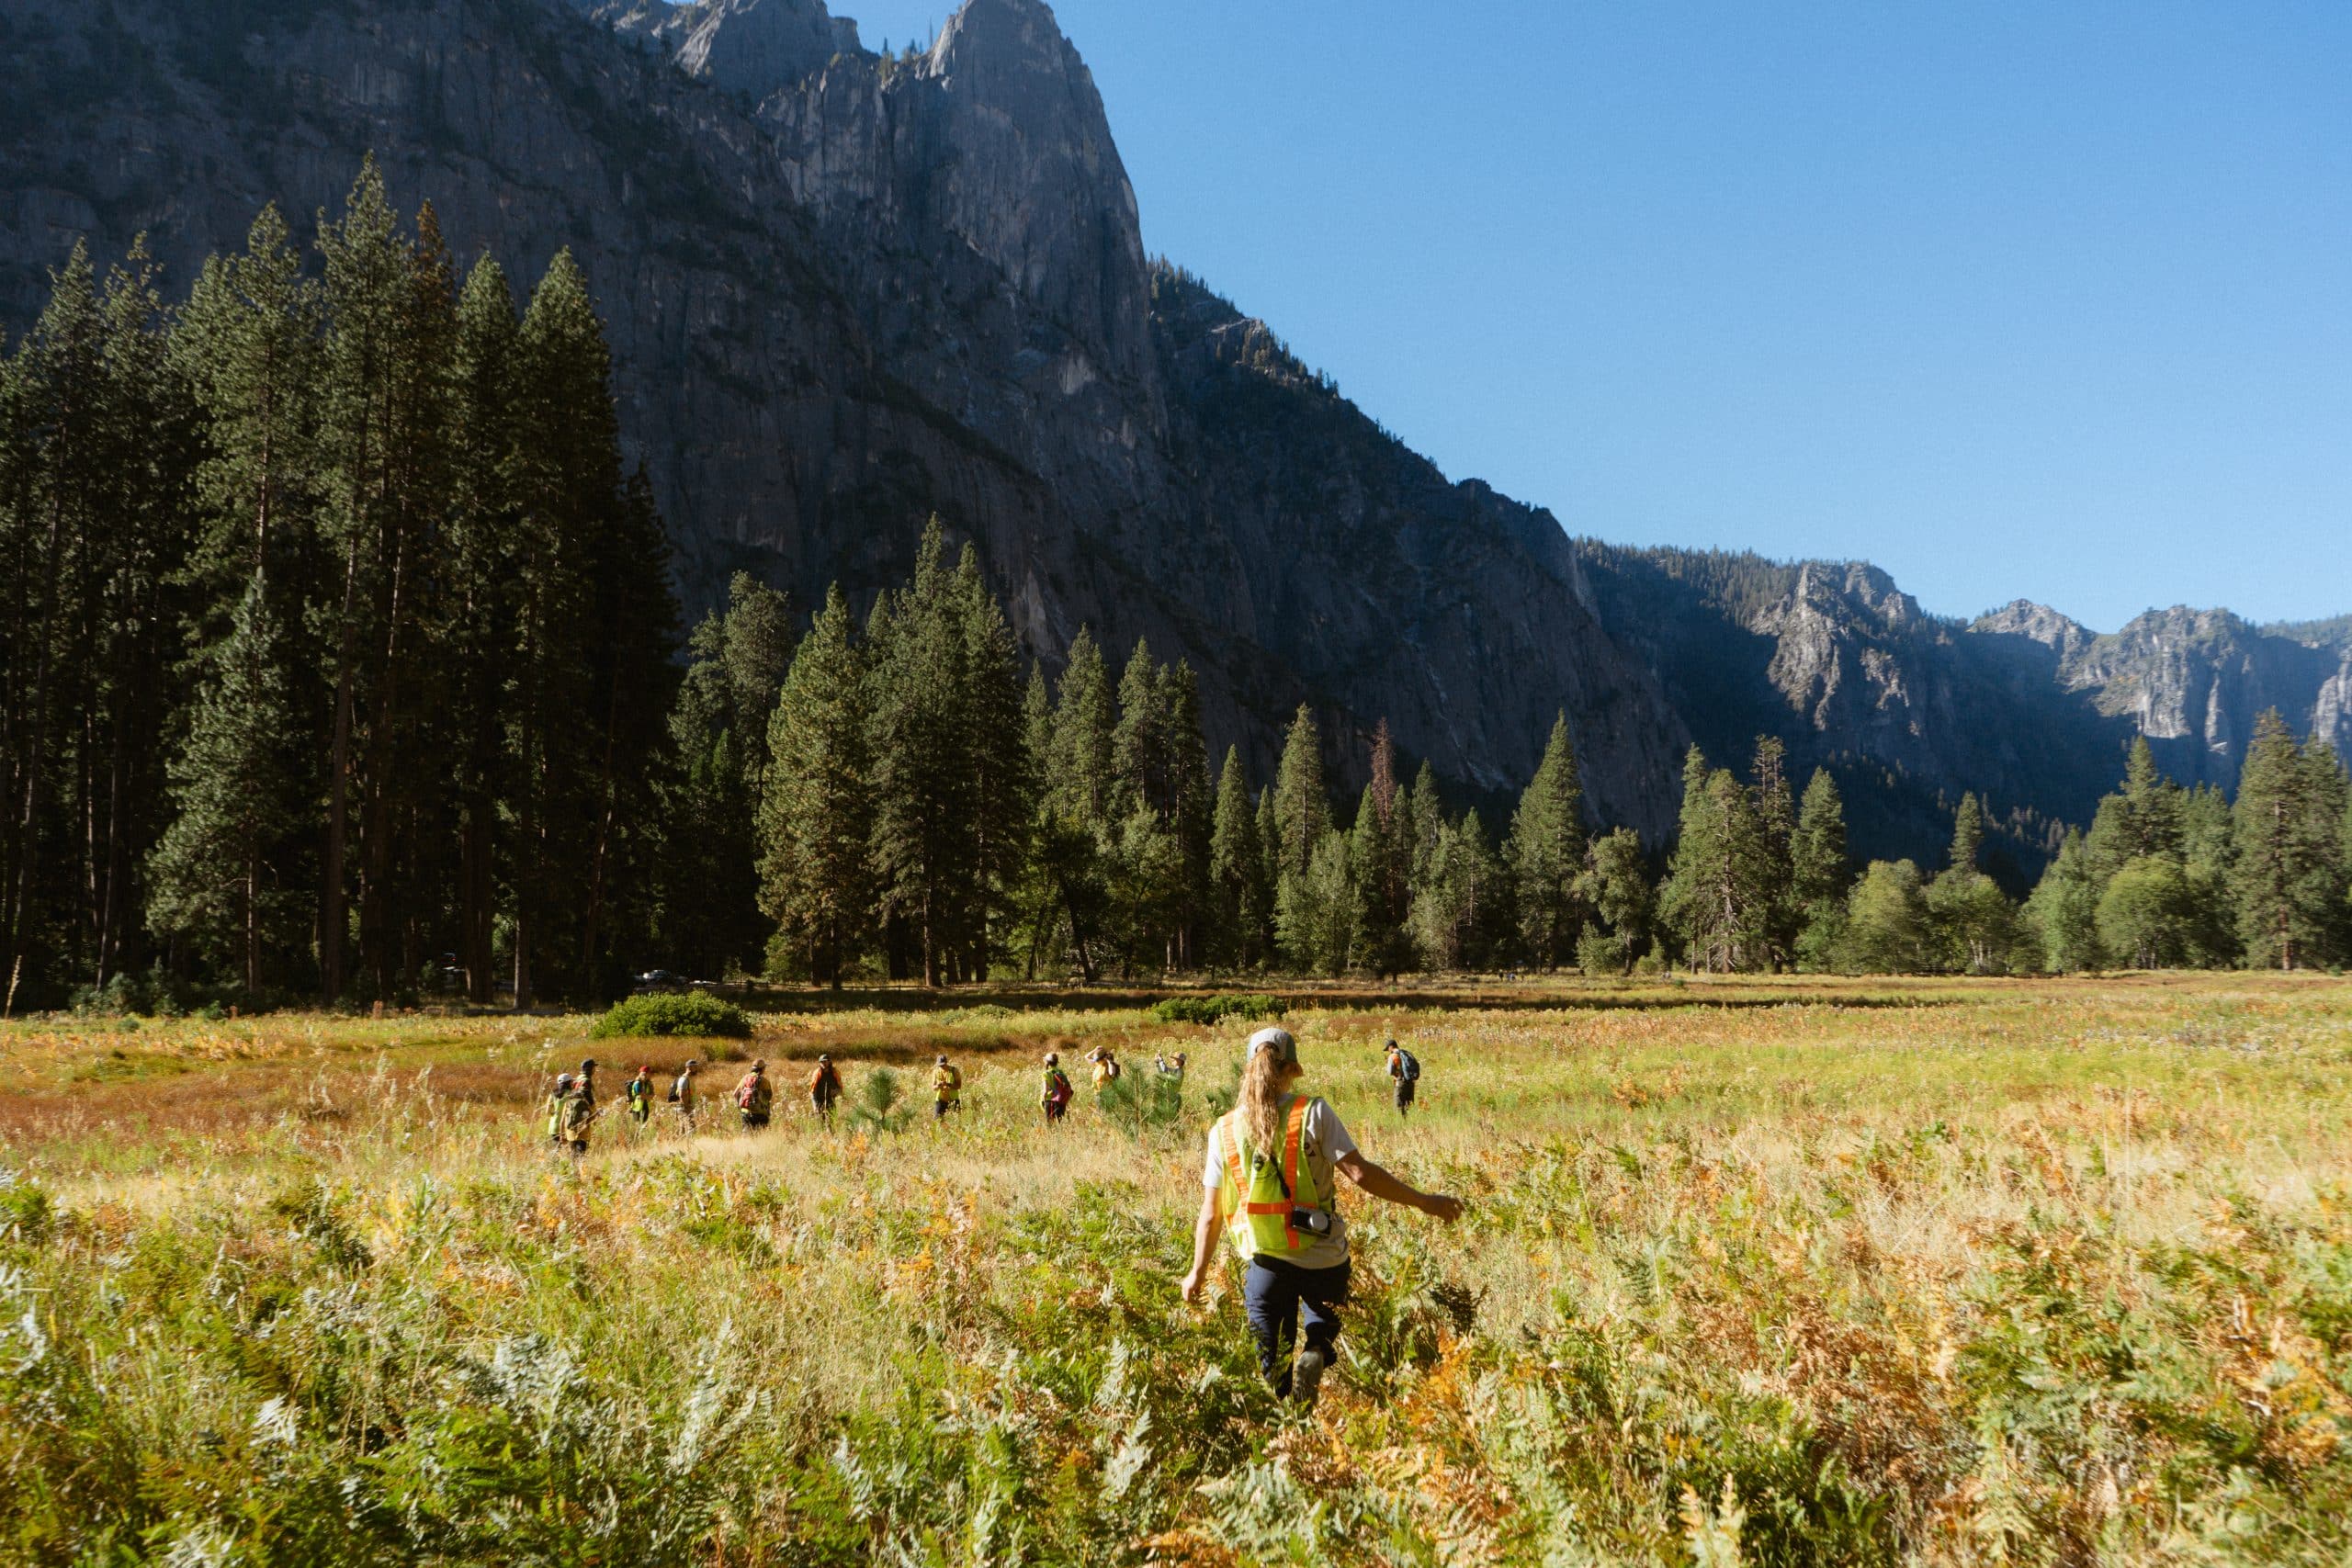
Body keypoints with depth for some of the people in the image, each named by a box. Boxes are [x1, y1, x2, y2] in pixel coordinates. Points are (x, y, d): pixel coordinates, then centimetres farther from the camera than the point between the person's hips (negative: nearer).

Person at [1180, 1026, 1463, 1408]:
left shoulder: (1224, 1130, -1)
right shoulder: (1312, 1112, -9)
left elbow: (1211, 1214, 1)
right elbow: (1360, 1173, -15)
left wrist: (1197, 1272, 13)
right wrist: (1423, 1201, -7)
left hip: (1266, 1260, 2)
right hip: (1323, 1258, -1)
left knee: (1271, 1362, 17)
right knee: (1323, 1320, 25)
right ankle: (1315, 1354, -7)